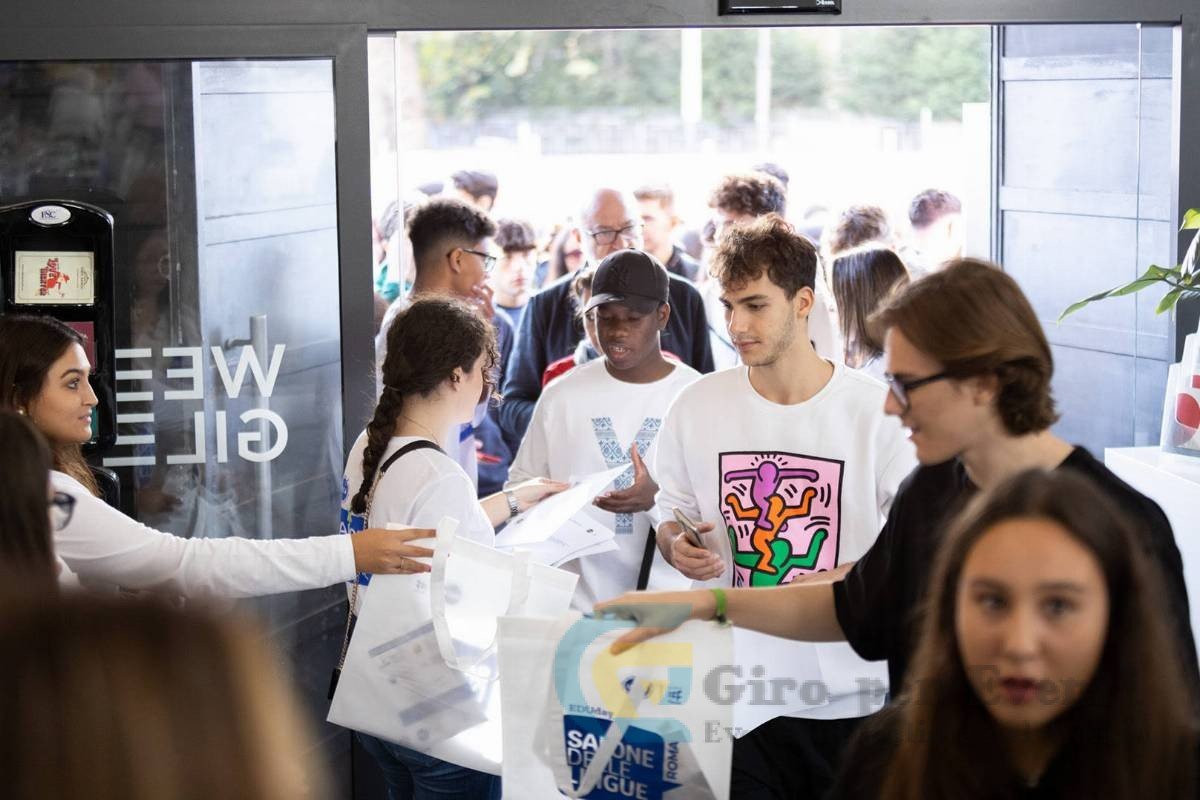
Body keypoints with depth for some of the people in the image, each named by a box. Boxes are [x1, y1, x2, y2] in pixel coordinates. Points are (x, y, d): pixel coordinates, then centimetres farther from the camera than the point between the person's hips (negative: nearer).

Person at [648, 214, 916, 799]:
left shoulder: (877, 411, -7)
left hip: (849, 693, -2)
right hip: (733, 688, 2)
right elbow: (671, 511, 14)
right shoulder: (696, 406, 2)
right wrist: (678, 547, -9)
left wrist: (841, 579, -20)